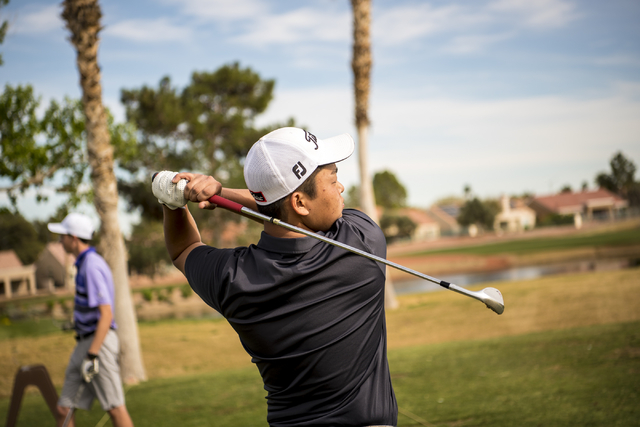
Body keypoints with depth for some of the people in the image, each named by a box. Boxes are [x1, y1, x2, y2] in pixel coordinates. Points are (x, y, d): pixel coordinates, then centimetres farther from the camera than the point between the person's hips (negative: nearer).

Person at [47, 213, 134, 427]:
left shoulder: (92, 266, -16)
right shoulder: (86, 263, 16)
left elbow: (106, 315, -23)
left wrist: (92, 355, -25)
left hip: (98, 343, -10)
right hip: (85, 343, 10)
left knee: (115, 407, -5)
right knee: (63, 409, 7)